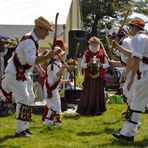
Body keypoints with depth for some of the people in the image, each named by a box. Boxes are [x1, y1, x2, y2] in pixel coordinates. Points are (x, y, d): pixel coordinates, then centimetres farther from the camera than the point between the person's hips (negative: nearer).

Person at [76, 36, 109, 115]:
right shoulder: (86, 54, 4)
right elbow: (82, 64, 4)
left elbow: (107, 64, 5)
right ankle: (86, 110, 8)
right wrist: (88, 64, -14)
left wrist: (101, 65, -13)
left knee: (98, 93, 3)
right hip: (89, 77, 0)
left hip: (99, 77, 0)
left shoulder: (102, 53, 4)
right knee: (87, 94, 1)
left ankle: (98, 110, 12)